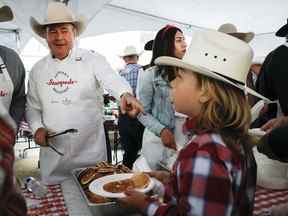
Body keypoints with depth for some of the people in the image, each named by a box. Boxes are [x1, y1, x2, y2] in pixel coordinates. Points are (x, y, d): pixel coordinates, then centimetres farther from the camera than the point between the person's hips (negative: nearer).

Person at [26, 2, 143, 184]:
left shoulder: (93, 60, -6)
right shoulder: (38, 69, 5)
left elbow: (113, 79, -24)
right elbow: (33, 106, 12)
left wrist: (126, 94, -45)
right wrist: (37, 128, -5)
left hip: (90, 150, -3)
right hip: (52, 152, 3)